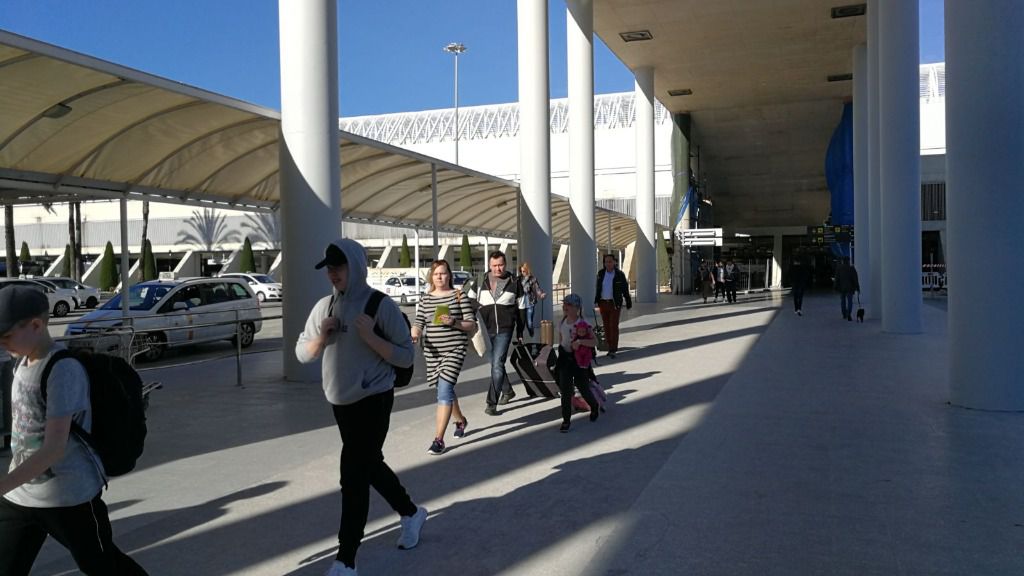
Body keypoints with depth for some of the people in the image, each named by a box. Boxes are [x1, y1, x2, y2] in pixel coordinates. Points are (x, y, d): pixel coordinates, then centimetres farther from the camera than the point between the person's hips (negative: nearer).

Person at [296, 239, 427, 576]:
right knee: (369, 466, 19)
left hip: (373, 401, -7)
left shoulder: (380, 305, -12)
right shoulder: (324, 306, 4)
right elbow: (302, 354, 8)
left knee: (353, 476, -6)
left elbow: (406, 357, -12)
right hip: (339, 402, 7)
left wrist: (371, 337, -24)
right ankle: (411, 513, 42)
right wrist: (321, 337, -12)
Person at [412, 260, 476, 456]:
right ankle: (461, 420, 44)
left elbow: (471, 324, -2)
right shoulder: (425, 299, 9)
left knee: (444, 390, -14)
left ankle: (439, 439, -11)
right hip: (432, 351, 5)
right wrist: (415, 335, -18)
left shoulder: (459, 296, -2)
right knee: (446, 390, 17)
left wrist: (454, 322, -20)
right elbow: (419, 323, 3)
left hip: (454, 349, -4)